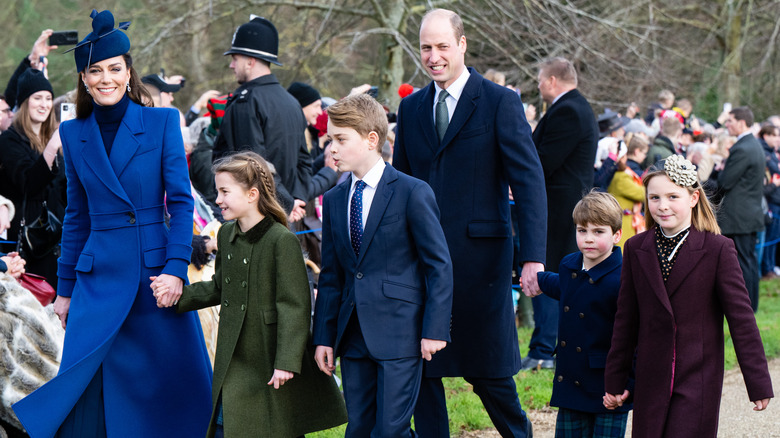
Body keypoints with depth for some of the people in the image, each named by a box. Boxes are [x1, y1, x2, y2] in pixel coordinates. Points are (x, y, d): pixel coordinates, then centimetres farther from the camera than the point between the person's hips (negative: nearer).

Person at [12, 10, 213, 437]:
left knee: (174, 382, 2)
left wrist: (176, 267, -14)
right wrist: (65, 288, 13)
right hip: (99, 277, 2)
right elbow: (76, 216, 14)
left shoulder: (162, 122, 0)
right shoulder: (74, 134, 8)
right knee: (85, 383, -4)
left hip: (157, 269, -2)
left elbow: (181, 202, -3)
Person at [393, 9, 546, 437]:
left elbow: (529, 182, -9)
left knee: (486, 367, 3)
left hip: (478, 257, -4)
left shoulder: (500, 103, -4)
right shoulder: (411, 108, 12)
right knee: (420, 369, 5)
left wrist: (532, 257, -18)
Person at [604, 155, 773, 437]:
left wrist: (758, 382, -5)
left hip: (699, 382, -4)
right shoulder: (636, 249, 6)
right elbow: (626, 320, 11)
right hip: (651, 380, 4)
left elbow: (741, 316, -5)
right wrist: (615, 382, 13)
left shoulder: (718, 249, -6)